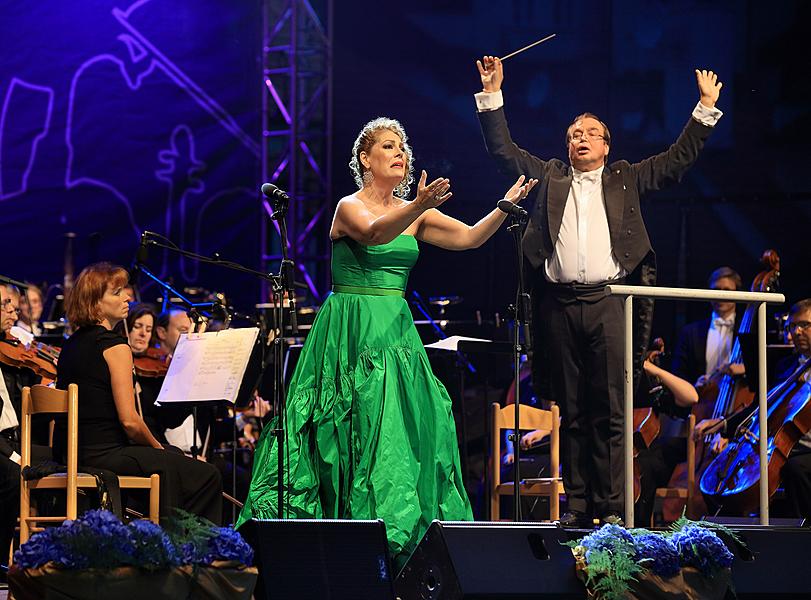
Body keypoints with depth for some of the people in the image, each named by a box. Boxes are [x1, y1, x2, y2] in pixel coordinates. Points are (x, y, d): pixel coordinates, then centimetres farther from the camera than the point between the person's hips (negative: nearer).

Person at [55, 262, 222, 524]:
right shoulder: (114, 345, -13)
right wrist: (157, 447, 2)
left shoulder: (71, 344, 13)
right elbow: (129, 420, -18)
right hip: (103, 456, -9)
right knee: (207, 477, -2)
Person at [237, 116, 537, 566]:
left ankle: (396, 531, 6)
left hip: (395, 331, 6)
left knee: (409, 424, 1)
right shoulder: (350, 207, -6)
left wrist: (506, 205, -14)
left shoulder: (413, 212, 11)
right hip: (350, 330, -6)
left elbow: (469, 237, 1)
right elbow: (374, 232, -30)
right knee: (358, 425, -9)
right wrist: (418, 207, -46)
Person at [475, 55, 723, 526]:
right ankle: (577, 503, 7)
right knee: (571, 413, 4)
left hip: (609, 304, -1)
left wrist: (707, 108, 10)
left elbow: (679, 158, 14)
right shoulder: (549, 178, 18)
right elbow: (504, 150, 17)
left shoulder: (626, 181, 15)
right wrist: (492, 94, 13)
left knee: (609, 412, -4)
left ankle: (611, 506, -3)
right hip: (560, 306, 2)